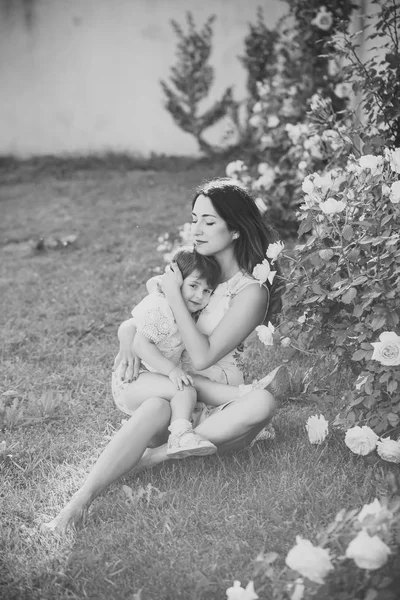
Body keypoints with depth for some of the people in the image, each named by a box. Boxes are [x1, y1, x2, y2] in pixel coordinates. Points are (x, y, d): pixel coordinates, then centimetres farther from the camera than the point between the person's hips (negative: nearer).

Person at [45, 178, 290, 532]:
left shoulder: (251, 291, -7)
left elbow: (202, 356, -16)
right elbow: (134, 321, 16)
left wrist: (175, 295, -13)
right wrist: (128, 337, -8)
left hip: (221, 405, -3)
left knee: (263, 402, -37)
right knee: (155, 407, -34)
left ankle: (152, 456, -37)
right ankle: (80, 503, -45)